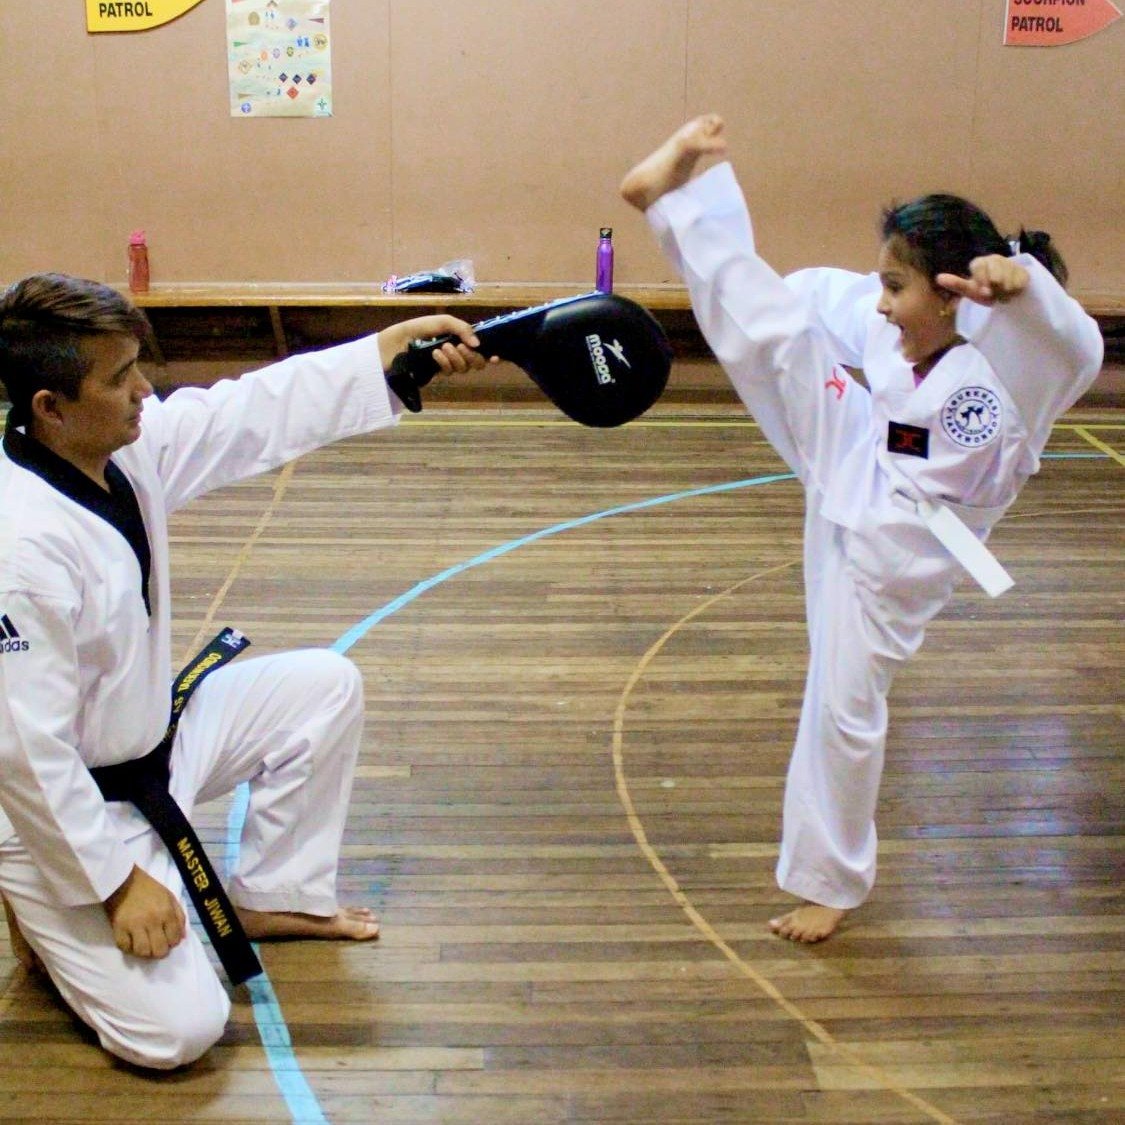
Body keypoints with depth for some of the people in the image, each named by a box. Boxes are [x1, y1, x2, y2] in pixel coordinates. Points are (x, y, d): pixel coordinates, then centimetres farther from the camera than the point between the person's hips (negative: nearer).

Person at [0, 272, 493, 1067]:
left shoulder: (129, 443, -9)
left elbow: (258, 412, -2)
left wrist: (399, 346, -7)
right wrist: (119, 882, -22)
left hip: (152, 735, 9)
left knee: (324, 688, 7)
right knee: (177, 1030, -14)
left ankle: (275, 898, 22)